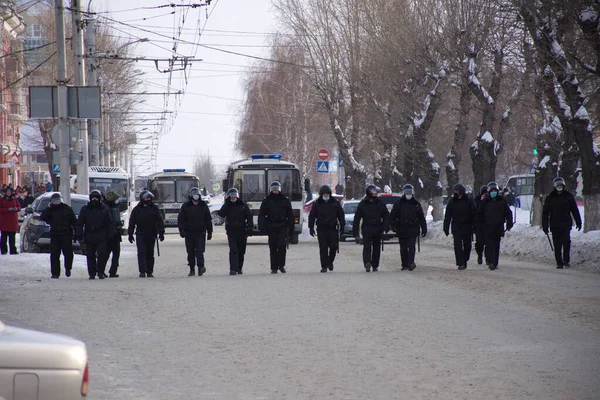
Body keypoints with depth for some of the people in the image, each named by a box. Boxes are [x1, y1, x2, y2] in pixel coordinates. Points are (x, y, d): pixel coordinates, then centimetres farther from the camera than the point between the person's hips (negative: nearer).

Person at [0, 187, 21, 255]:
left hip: (13, 220, 3)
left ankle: (13, 250, 7)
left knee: (12, 236, 5)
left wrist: (17, 209, -10)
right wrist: (8, 209, -18)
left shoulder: (14, 199, 11)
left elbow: (19, 207, 13)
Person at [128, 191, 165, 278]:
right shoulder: (137, 209, 4)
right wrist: (130, 234, 4)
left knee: (150, 253, 6)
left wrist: (161, 232, 0)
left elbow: (160, 221, 6)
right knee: (141, 253, -11)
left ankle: (149, 271, 13)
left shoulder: (154, 208, 6)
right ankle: (142, 271, -12)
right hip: (140, 234, -1)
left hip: (151, 235, 1)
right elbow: (132, 222, 8)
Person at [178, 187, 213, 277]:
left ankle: (201, 267, -21)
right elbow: (180, 219, 4)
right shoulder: (186, 206, 5)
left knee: (200, 251, -13)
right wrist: (182, 230, -9)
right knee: (190, 253, 6)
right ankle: (192, 270, 13)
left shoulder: (203, 205, 8)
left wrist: (209, 232, 11)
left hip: (200, 232, -1)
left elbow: (208, 220, 13)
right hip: (189, 233, 1)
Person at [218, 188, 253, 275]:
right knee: (233, 250, -14)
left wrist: (249, 228, -4)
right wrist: (226, 204, -14)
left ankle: (239, 268, 21)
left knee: (241, 251, 8)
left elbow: (249, 217, 6)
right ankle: (233, 269, -19)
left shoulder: (243, 205, 8)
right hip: (231, 231, -2)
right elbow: (221, 214, -11)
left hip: (242, 231, 2)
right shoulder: (226, 206, 7)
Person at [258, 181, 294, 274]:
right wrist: (261, 227, -7)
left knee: (282, 245, -15)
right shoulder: (266, 201, 8)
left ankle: (281, 265, -5)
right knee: (273, 248, 3)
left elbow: (290, 215, 12)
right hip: (271, 227, 1)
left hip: (282, 227, -1)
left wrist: (291, 228, 7)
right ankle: (274, 268, 8)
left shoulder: (285, 201, 9)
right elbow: (261, 215, 5)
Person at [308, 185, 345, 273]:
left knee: (334, 247, -3)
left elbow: (341, 215, 11)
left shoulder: (335, 203, 7)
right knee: (323, 249, -4)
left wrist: (342, 226, 5)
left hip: (333, 229, 1)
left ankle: (330, 261, 23)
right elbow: (311, 216, 8)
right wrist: (311, 228, 1)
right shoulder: (317, 204, 5)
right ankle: (324, 266, 0)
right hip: (321, 229, -1)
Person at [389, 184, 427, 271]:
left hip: (413, 230, -1)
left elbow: (421, 217, 14)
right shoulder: (398, 203, 6)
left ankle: (411, 263, -25)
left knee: (411, 246, -14)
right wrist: (393, 225, -10)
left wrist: (424, 229, 11)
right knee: (403, 248, 7)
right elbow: (392, 216, 5)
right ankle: (405, 265, 16)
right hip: (401, 230, 1)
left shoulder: (416, 204, 9)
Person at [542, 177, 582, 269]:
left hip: (566, 224, -1)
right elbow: (545, 212, 8)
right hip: (555, 226, 1)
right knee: (557, 245, 1)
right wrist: (545, 226, 3)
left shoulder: (569, 196, 8)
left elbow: (575, 210, 13)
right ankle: (559, 262, 8)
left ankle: (566, 261, -4)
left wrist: (578, 222, 10)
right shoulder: (550, 198, 7)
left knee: (566, 242, -14)